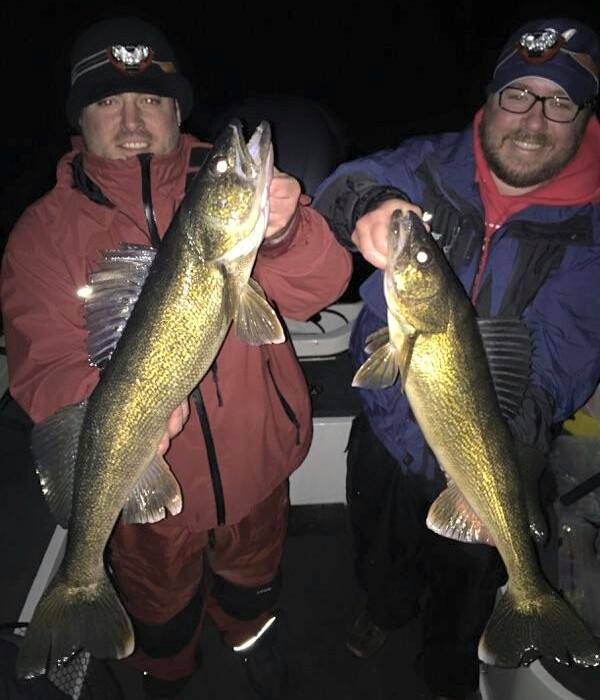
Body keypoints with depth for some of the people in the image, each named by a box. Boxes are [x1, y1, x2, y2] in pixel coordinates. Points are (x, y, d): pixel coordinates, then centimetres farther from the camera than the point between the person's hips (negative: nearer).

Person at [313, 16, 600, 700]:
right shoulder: (429, 166, -10)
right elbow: (350, 180, -25)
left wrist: (516, 431, -42)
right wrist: (368, 204, -49)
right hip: (385, 427, 2)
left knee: (465, 580, 25)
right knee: (379, 546, 30)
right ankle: (386, 606, 66)